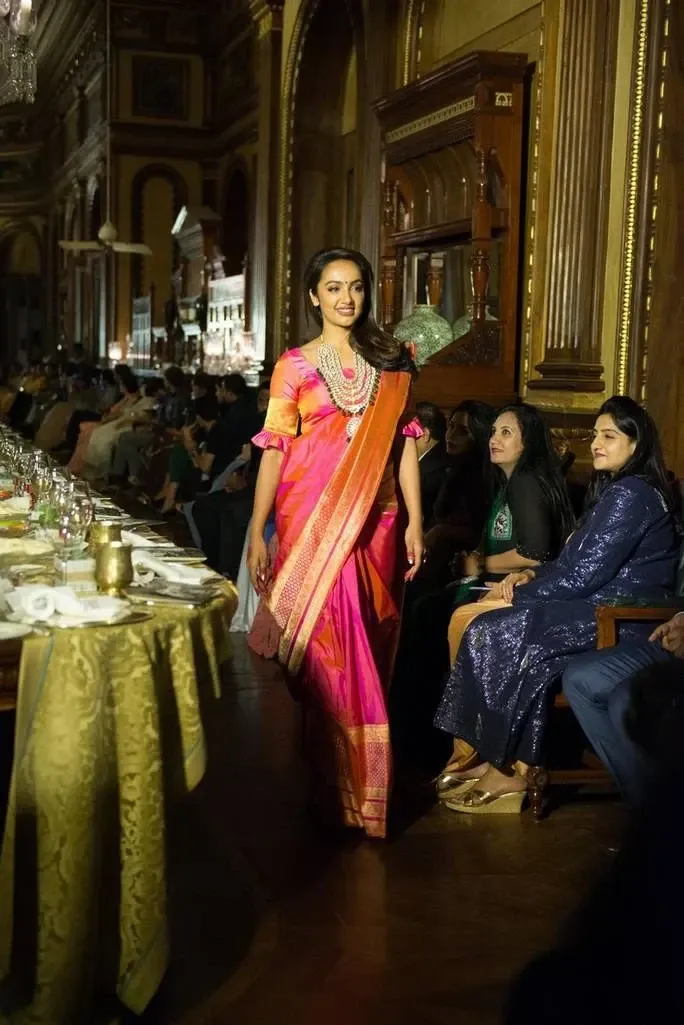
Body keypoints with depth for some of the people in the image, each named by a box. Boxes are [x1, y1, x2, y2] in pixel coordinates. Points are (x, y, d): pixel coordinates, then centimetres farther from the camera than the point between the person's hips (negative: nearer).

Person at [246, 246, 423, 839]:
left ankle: (364, 766, 24)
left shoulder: (391, 362, 9)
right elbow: (274, 449, -3)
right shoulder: (294, 367, 2)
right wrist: (256, 532, -9)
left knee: (368, 643, 8)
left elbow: (405, 443, 7)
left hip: (375, 518, 3)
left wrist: (414, 521, 1)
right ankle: (332, 776, 10)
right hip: (313, 516, -2)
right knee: (325, 637, -3)